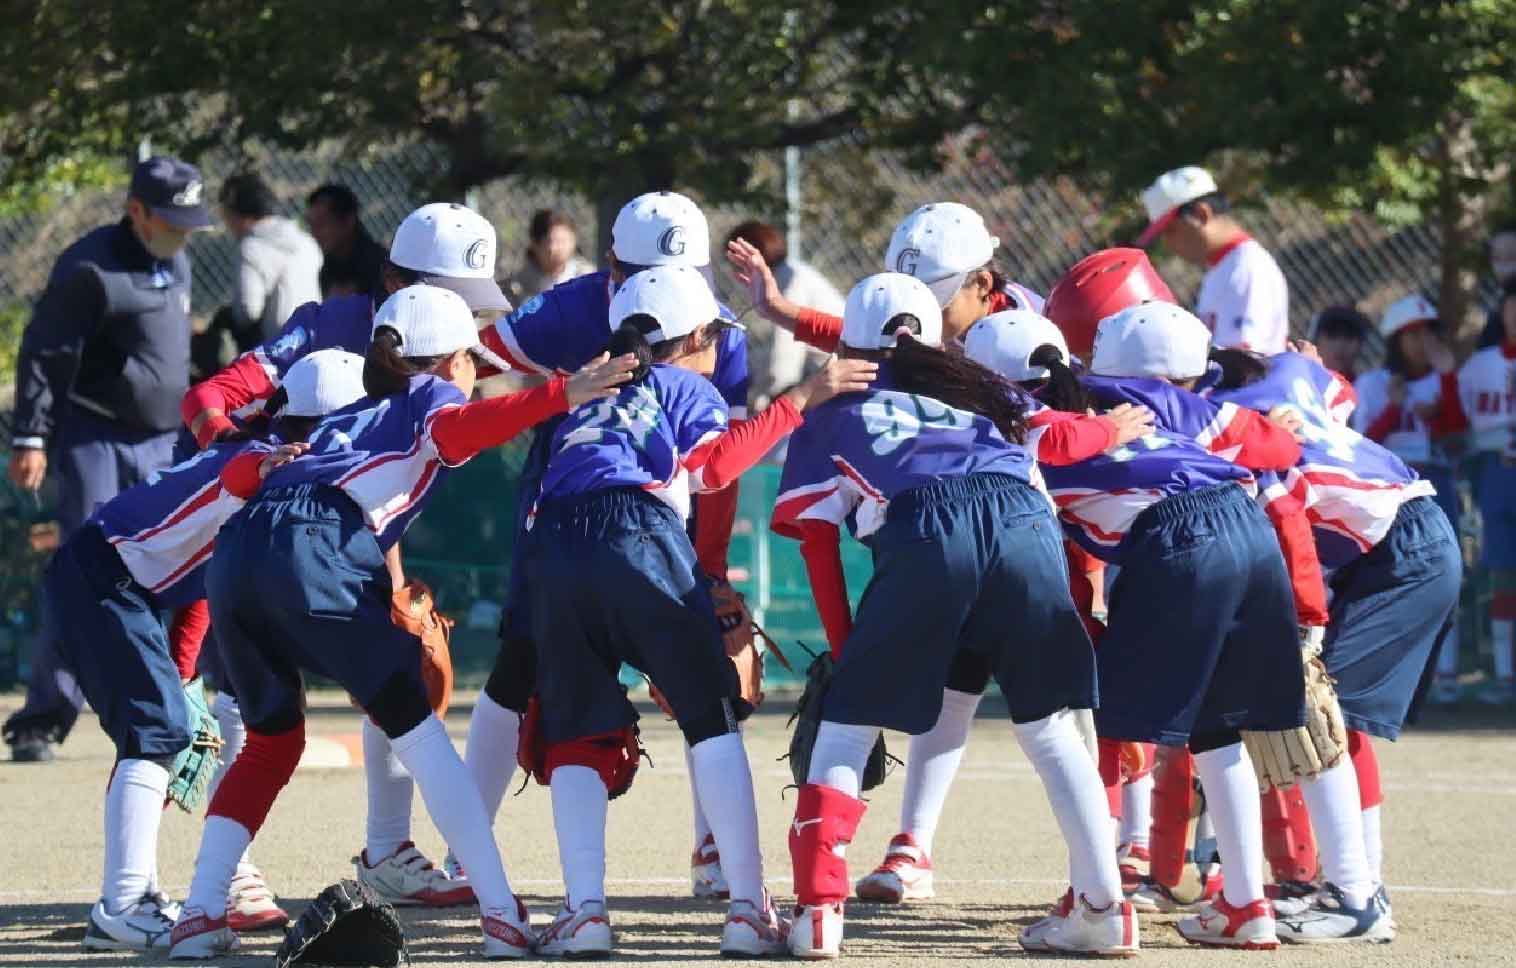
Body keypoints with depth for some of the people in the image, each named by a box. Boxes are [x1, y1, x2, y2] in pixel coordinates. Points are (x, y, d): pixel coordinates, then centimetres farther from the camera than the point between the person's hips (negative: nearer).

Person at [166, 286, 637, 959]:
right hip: (313, 555, -6)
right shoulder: (432, 397, 21)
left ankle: (198, 916, 13)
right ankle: (501, 914, -3)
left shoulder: (342, 419, 37)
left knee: (271, 741, 22)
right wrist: (560, 396, -12)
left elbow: (238, 475, 21)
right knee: (414, 727, 2)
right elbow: (457, 428, -6)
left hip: (235, 554, 6)